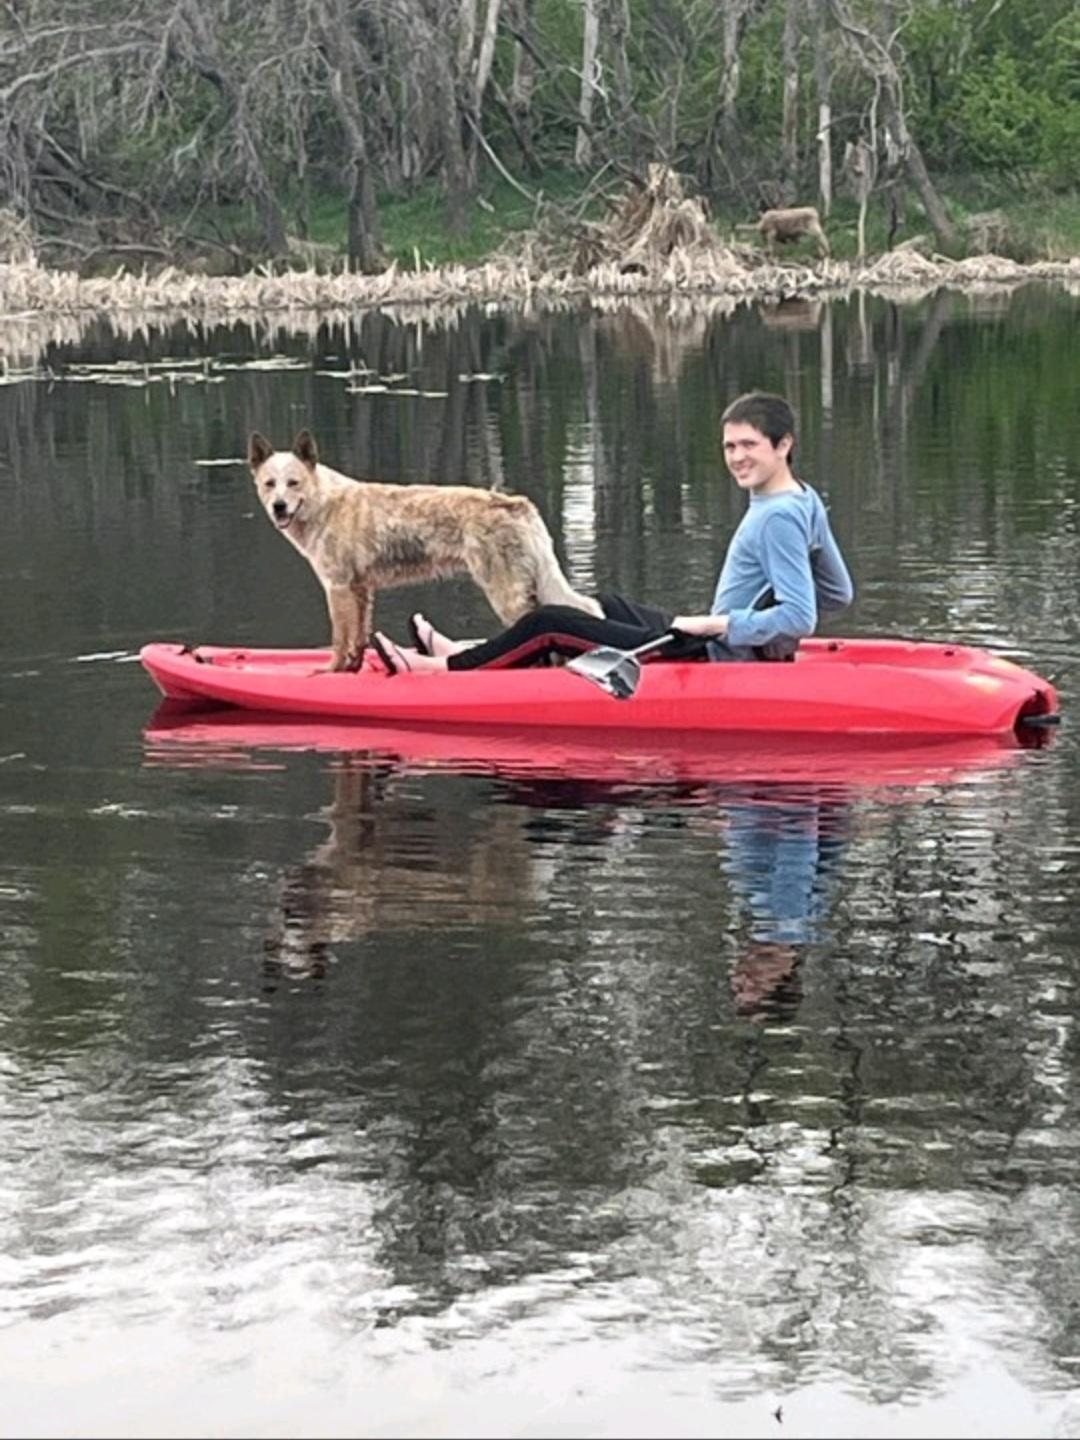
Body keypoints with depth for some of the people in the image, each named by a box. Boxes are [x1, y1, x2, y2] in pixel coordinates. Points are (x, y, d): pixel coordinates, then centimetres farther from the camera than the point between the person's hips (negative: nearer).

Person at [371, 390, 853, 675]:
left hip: (710, 662, -11)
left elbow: (799, 620, -31)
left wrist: (716, 624, -23)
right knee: (606, 607, 28)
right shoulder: (807, 503, 6)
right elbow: (839, 594, 15)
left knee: (548, 624, -5)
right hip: (713, 648, 11)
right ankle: (462, 652, 34)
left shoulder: (778, 517, -23)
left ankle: (439, 668, 12)